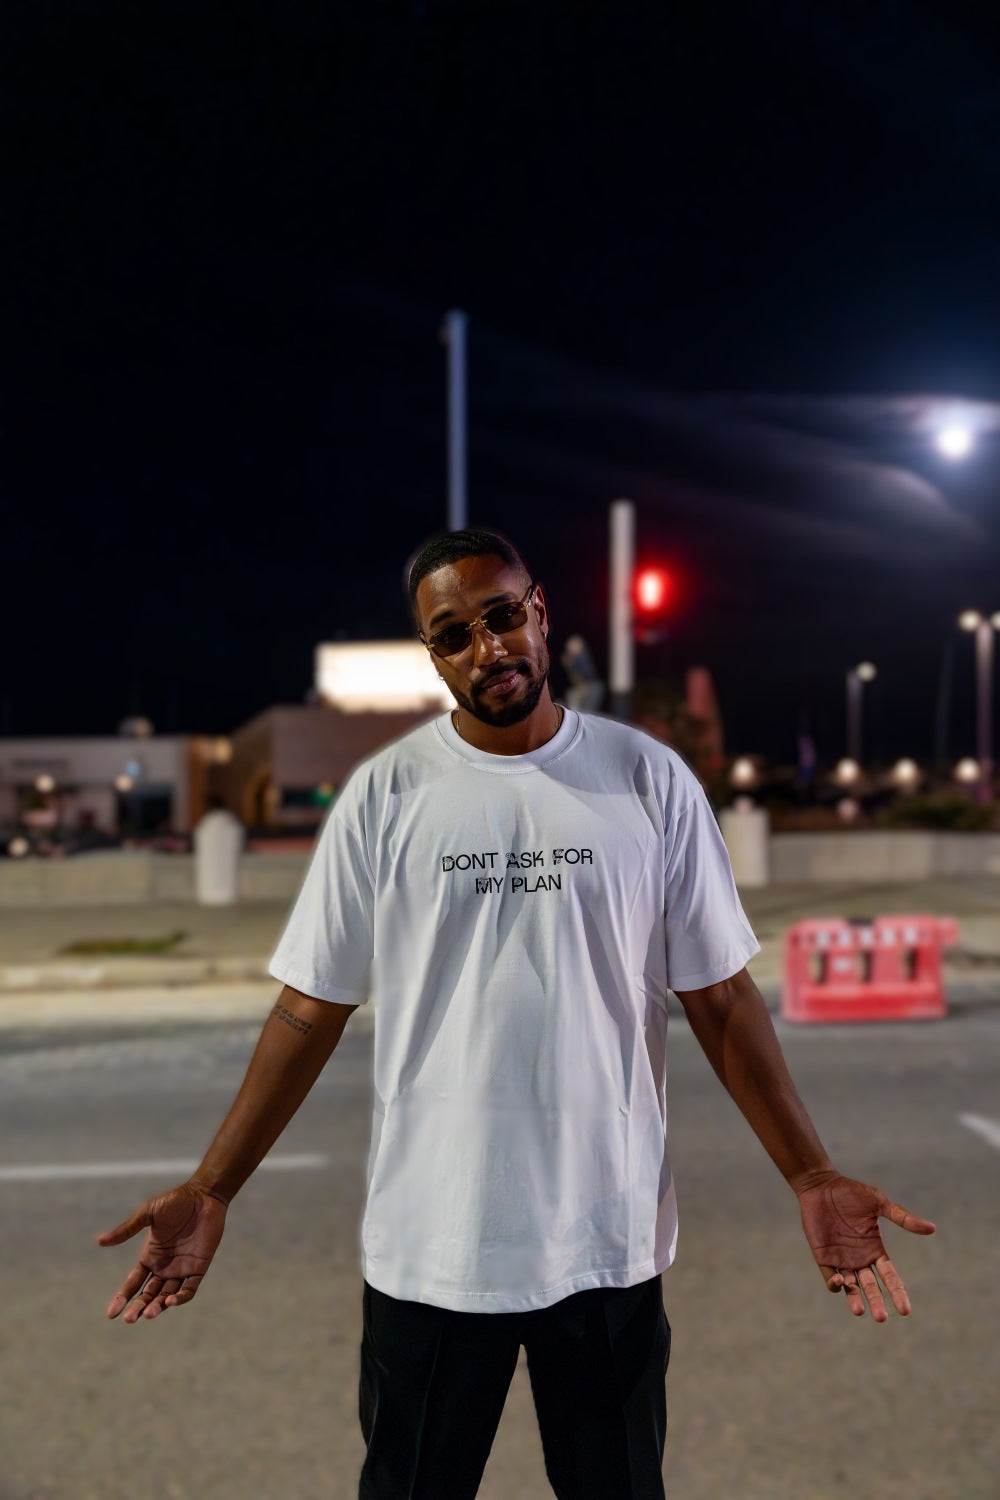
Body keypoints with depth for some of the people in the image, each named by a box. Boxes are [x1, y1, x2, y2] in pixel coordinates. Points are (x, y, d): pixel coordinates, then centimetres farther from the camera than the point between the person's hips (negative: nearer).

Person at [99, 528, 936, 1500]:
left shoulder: (650, 779, -5)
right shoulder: (383, 794, -6)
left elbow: (720, 995, -2)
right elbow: (312, 1008, -2)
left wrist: (810, 1176, -9)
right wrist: (210, 1191, -6)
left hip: (609, 1237, 1)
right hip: (426, 1242, 0)